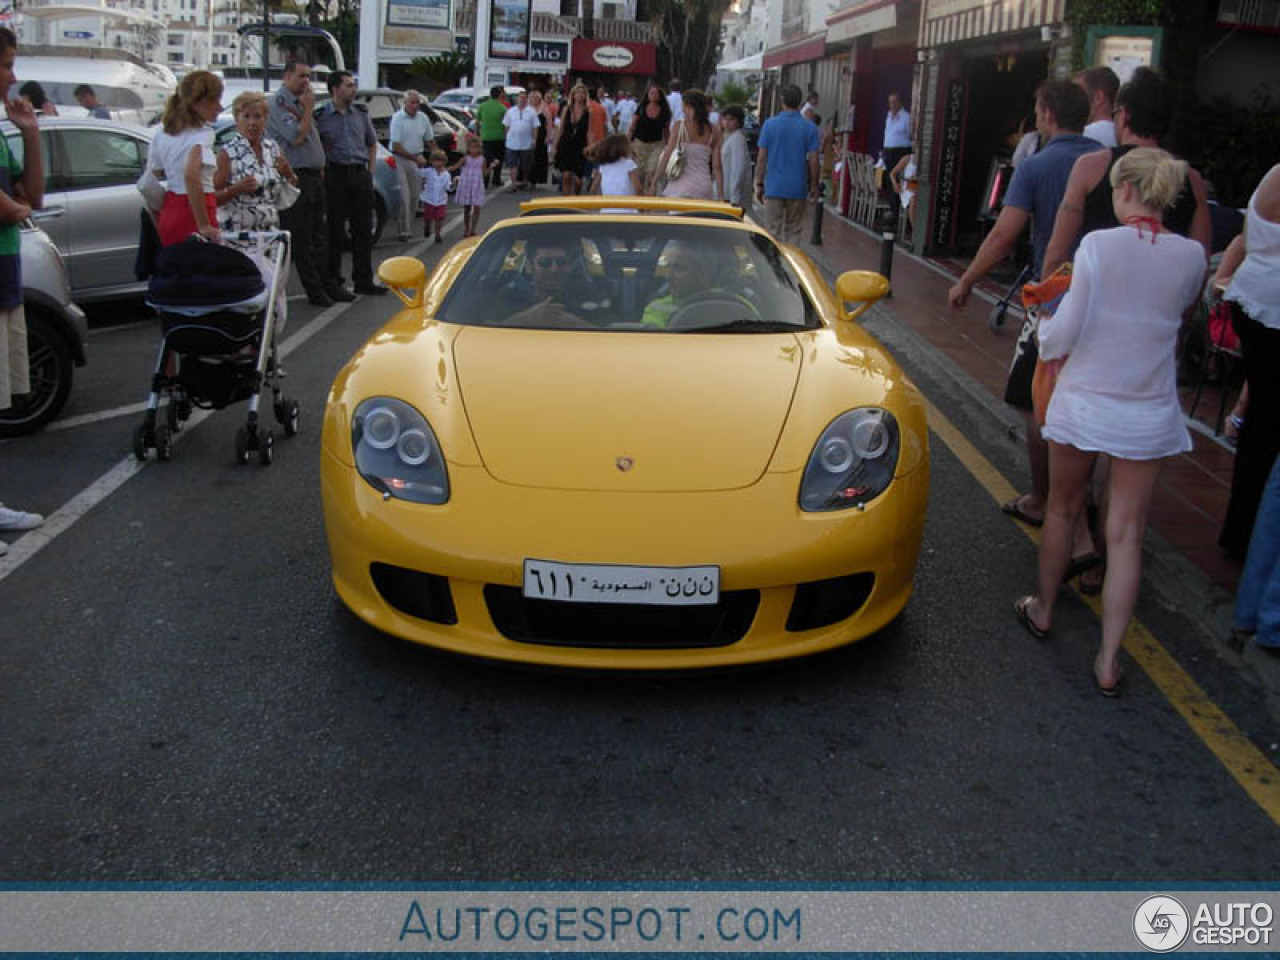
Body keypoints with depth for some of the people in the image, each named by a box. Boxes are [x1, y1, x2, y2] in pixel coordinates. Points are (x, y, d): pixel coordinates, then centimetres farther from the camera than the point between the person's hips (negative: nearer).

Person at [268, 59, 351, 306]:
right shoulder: (278, 103, -10)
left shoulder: (300, 101, 18)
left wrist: (320, 168, 15)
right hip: (296, 178, -9)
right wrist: (308, 109, -10)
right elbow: (296, 137, -20)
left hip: (313, 177, 9)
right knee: (302, 238, -2)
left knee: (320, 235, 12)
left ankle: (328, 284, 18)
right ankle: (314, 289, 3)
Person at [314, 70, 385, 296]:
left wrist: (370, 169, 12)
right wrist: (323, 171, -8)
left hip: (361, 175, 4)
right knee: (334, 229, 1)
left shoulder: (361, 113, 12)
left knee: (363, 229, 6)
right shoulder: (321, 116, -2)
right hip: (336, 175, -4)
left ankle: (363, 280, 13)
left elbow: (372, 143, 22)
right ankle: (332, 280, 9)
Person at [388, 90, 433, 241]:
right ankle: (404, 230, -8)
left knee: (414, 196, 8)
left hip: (417, 160, 5)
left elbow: (430, 141, 16)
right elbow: (396, 147, -16)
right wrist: (416, 158, -17)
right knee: (403, 196, -10)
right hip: (400, 159, -5)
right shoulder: (397, 118, -12)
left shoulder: (423, 118, 4)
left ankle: (409, 228, 20)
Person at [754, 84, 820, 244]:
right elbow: (813, 160, -2)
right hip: (798, 188, 0)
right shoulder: (810, 128, -2)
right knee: (793, 231, 10)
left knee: (773, 231, 5)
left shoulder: (770, 124, -2)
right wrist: (814, 187, 7)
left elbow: (761, 158, -1)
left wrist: (759, 185, 6)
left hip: (774, 187, 0)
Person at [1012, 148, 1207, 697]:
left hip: (1083, 403, -2)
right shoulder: (1191, 256, -4)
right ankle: (1109, 660, 10)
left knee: (1062, 511, 19)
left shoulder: (1098, 245, -13)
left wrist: (1046, 335, 11)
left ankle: (1043, 609, 38)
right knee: (1126, 533, 6)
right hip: (1149, 413, 2)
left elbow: (1067, 329, -11)